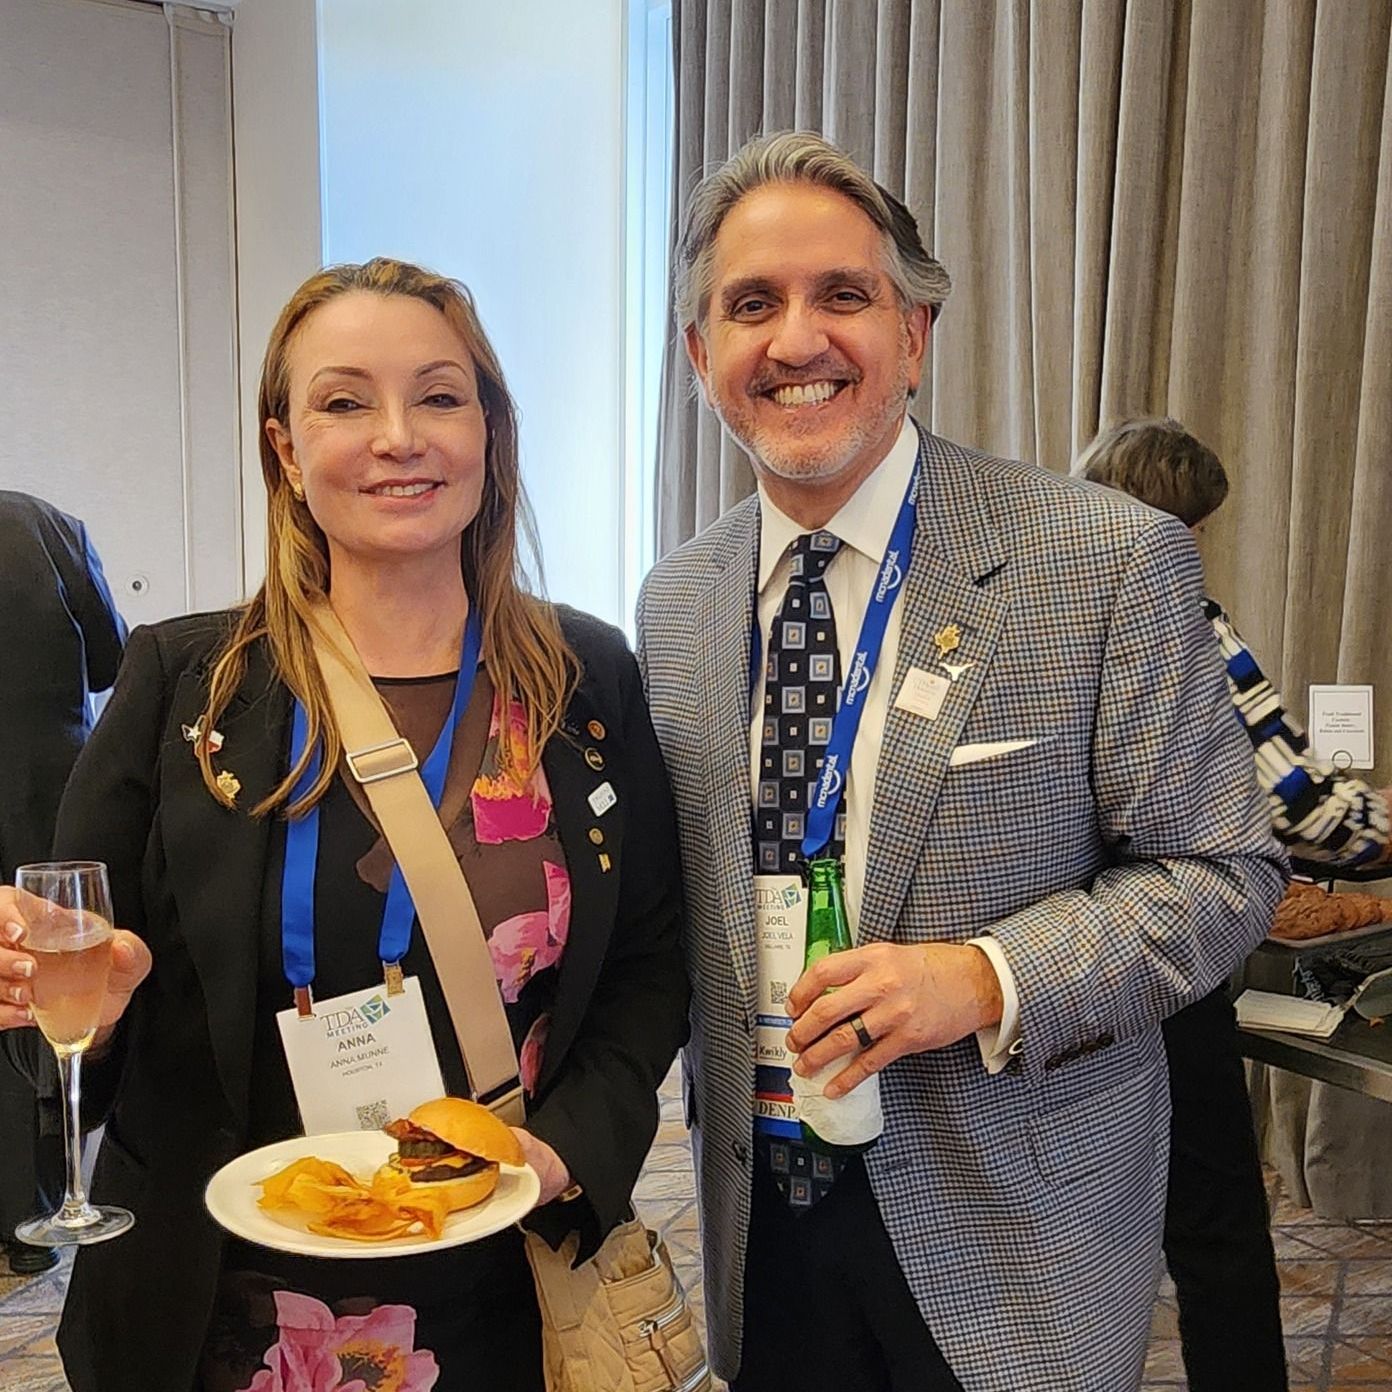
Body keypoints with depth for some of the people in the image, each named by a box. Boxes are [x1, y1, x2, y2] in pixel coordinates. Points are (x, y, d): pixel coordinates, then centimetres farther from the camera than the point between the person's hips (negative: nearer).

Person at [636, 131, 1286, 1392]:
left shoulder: (1113, 562, -14)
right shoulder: (673, 602, 2)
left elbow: (1223, 870, -10)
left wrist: (985, 980, -23)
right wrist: (718, 1109, 6)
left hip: (1009, 1234, -3)